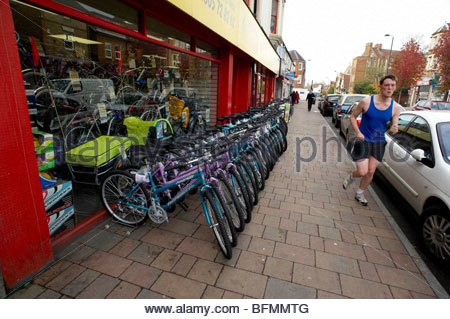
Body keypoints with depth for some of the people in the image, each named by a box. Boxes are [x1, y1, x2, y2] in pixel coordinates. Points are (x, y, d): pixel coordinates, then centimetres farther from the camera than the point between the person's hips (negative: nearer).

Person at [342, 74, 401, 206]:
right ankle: (351, 176, 25)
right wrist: (358, 132, -14)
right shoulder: (366, 101, -12)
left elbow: (394, 126, 5)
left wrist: (394, 129, -20)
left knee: (370, 172, 9)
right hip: (363, 140, -4)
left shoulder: (396, 107, -2)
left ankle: (359, 194, 31)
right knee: (362, 172, -12)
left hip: (379, 142, 4)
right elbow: (353, 117, -1)